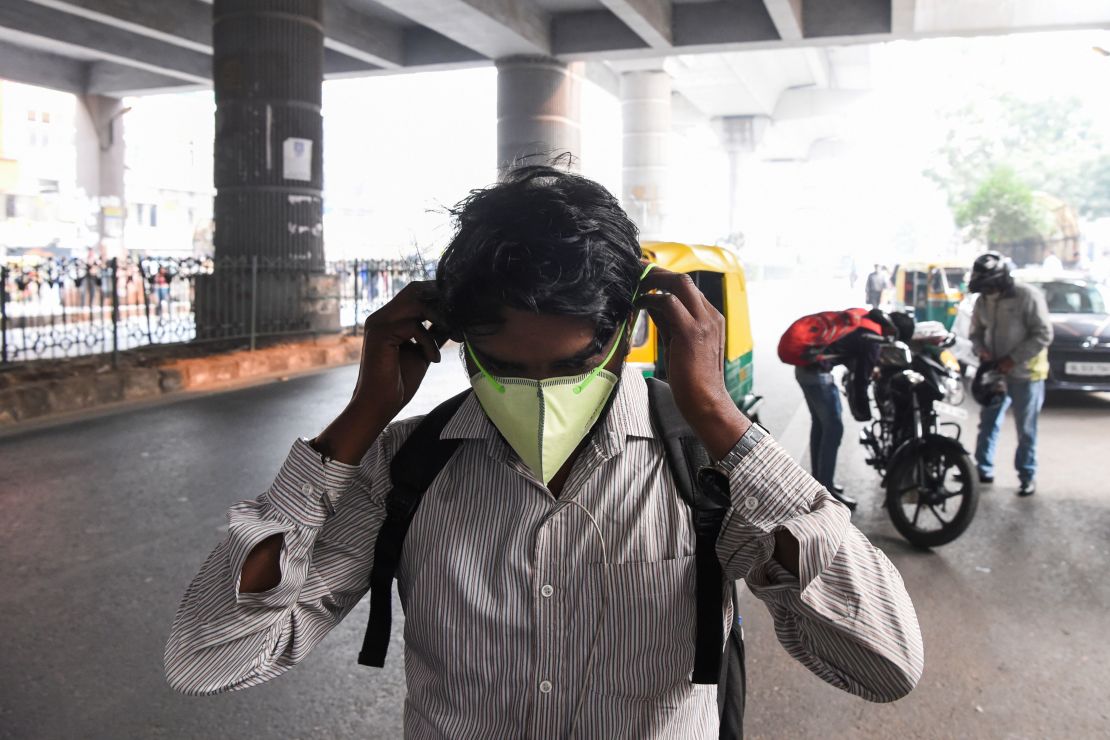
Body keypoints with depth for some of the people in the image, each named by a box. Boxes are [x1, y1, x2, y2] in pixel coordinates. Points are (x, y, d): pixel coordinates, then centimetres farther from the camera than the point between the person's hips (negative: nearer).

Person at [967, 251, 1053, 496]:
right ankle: (983, 469, 23)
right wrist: (981, 351, -8)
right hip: (995, 371, 6)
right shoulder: (983, 301, 3)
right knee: (988, 423, 12)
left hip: (1025, 373, -6)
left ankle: (1027, 476, 15)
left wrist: (1013, 359, -19)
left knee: (1026, 429, 3)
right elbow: (976, 332, 14)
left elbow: (1043, 334, -15)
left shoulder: (1028, 296, -15)